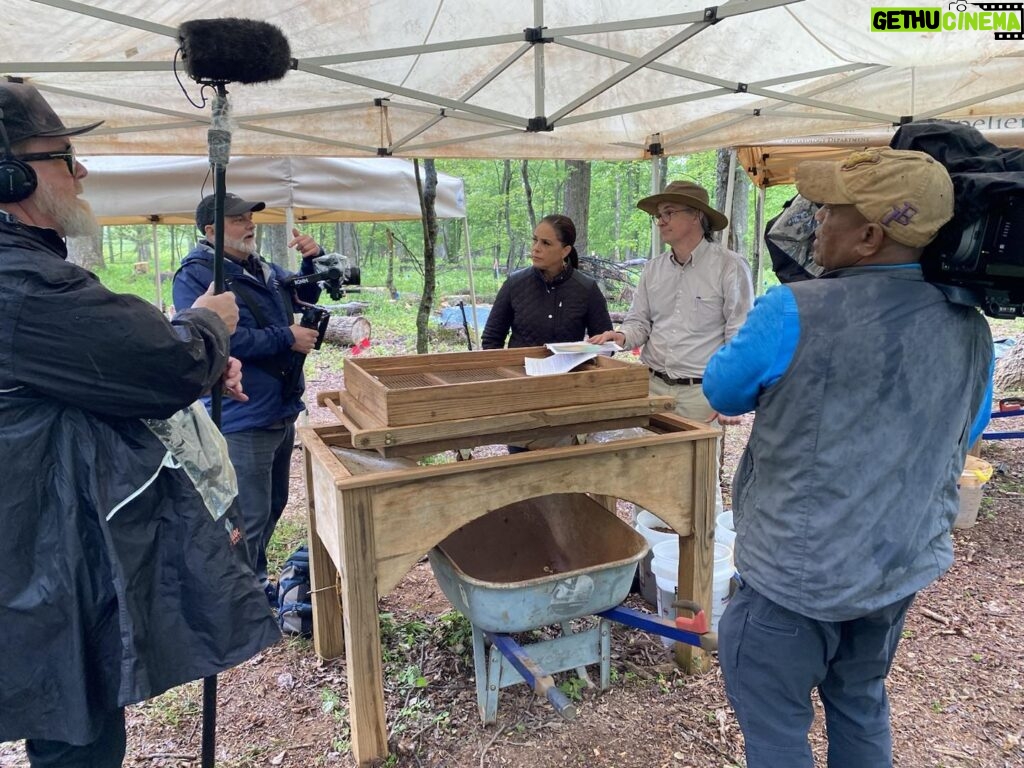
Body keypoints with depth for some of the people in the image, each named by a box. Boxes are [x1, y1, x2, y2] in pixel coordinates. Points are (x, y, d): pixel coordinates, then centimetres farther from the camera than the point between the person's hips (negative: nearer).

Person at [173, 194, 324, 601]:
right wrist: (286, 338, -20)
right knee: (249, 517, -2)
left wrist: (313, 260, 5)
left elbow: (304, 294, 25)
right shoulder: (196, 275, -14)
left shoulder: (263, 269, 11)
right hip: (243, 420, -9)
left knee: (272, 506, 21)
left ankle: (257, 581, 40)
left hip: (281, 412, 9)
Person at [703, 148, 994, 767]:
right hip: (907, 566, 7)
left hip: (798, 573, -6)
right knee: (861, 701, 27)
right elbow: (965, 436, 12)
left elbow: (722, 392, -6)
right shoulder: (971, 329, -3)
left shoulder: (796, 314, -23)